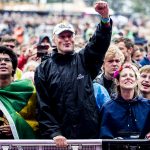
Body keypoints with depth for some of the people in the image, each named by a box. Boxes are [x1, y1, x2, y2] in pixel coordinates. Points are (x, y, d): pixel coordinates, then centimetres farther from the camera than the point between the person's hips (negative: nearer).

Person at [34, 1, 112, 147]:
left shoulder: (84, 60, 10)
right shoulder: (44, 69, 5)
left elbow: (100, 43, -7)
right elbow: (43, 106, 0)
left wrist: (105, 18, -25)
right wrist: (54, 133, -11)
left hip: (90, 133, 1)